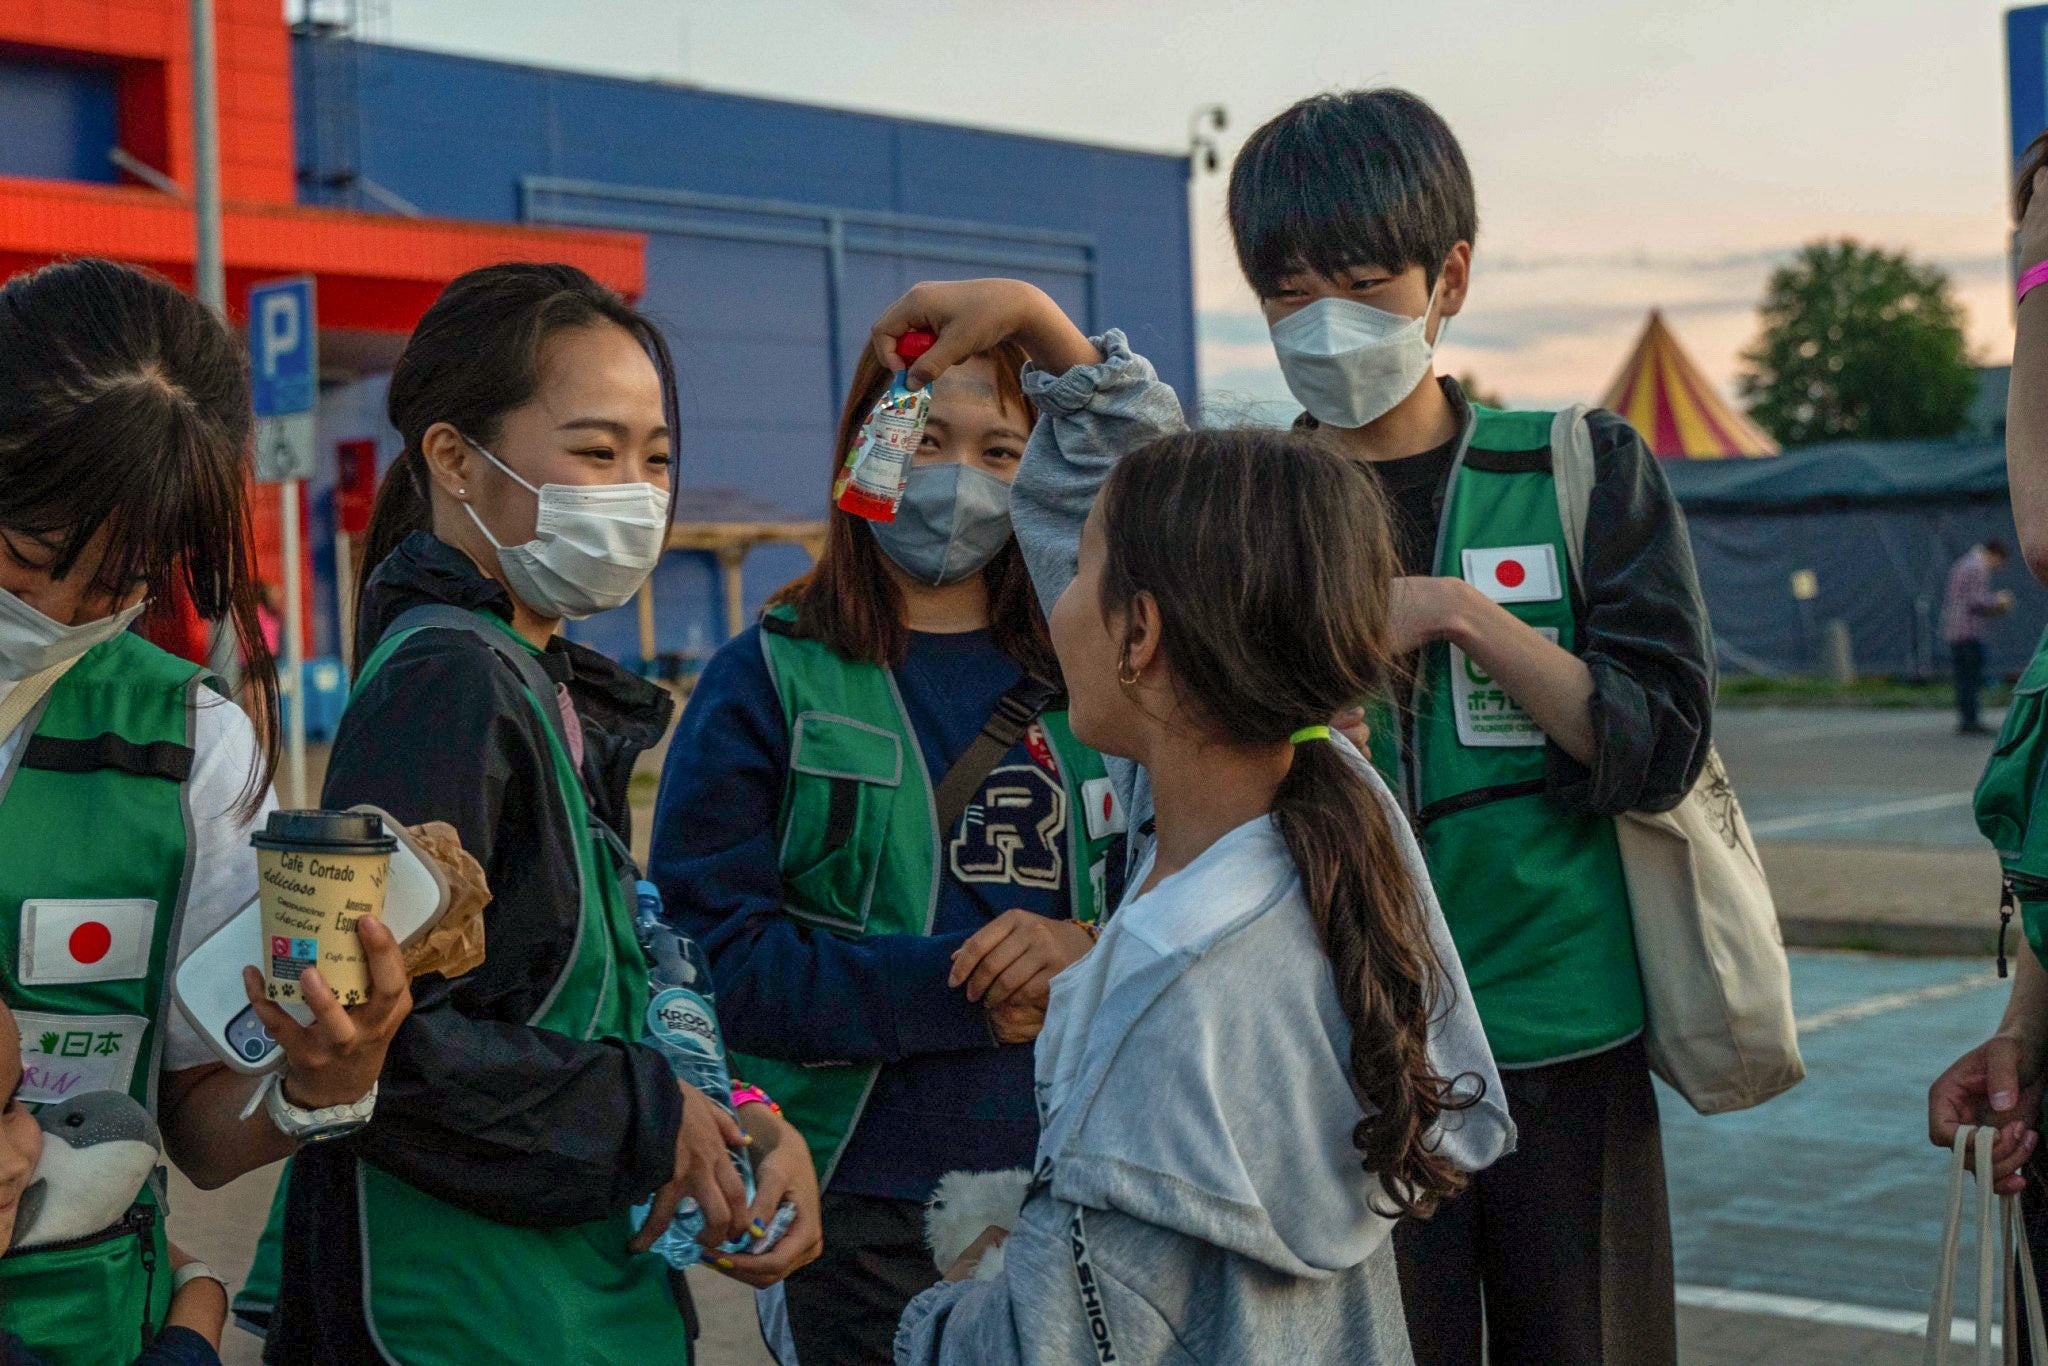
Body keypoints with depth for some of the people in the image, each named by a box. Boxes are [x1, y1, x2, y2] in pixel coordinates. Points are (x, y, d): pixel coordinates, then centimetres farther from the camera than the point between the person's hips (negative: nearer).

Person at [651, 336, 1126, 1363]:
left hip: (1070, 1190, 4)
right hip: (864, 1209, -3)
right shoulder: (768, 681, -1)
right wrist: (960, 992, -17)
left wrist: (1089, 951, -15)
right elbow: (717, 951, -10)